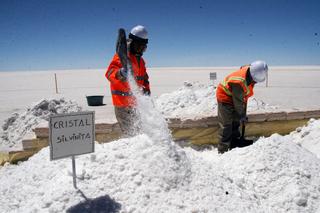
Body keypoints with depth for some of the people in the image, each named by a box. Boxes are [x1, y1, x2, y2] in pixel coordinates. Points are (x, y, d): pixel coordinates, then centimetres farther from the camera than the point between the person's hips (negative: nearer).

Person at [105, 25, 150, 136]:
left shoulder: (140, 60, 16)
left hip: (134, 102, 9)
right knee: (129, 133, -6)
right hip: (123, 103, -8)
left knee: (136, 130, 20)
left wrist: (146, 89, 5)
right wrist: (119, 73, -50)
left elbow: (144, 78, 25)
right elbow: (109, 73, -27)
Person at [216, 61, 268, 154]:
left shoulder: (250, 73, -13)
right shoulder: (239, 82, -36)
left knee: (235, 121, 16)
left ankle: (235, 143, 30)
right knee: (226, 125, -8)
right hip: (225, 97, -9)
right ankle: (223, 150, -1)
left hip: (234, 96, 9)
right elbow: (238, 101, -24)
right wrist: (241, 116, -11)